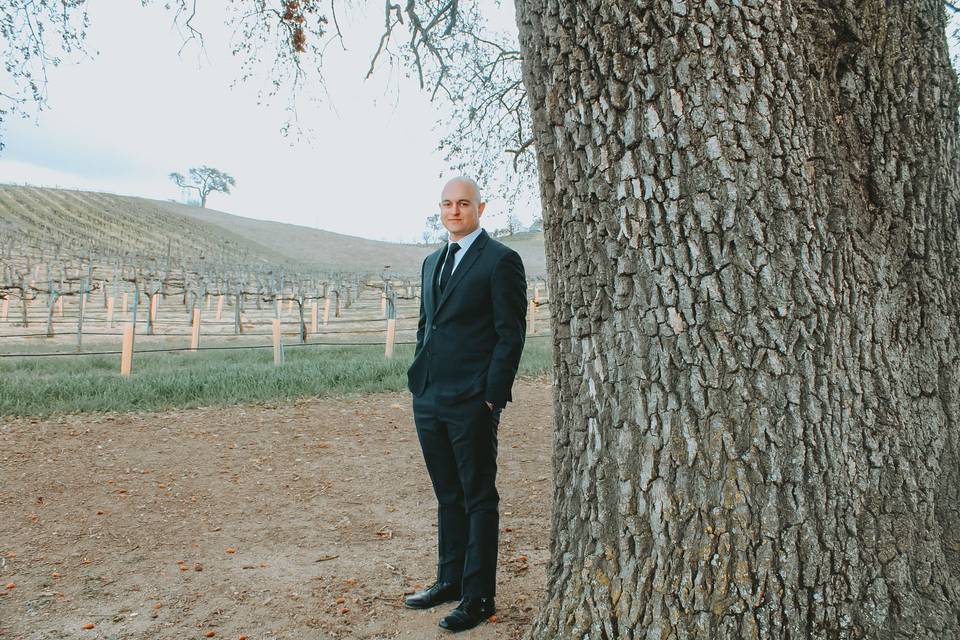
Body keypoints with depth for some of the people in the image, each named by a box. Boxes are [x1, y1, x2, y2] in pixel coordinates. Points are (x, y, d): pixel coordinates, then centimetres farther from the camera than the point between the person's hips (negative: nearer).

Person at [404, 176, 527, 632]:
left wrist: (493, 397, -14)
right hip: (429, 400, 7)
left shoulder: (501, 261, -7)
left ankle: (478, 597, 13)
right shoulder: (432, 263, 17)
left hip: (471, 402, -7)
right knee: (447, 497, 17)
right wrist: (420, 382, 14)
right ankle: (449, 580, 31)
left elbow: (510, 334, -10)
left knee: (479, 500, 3)